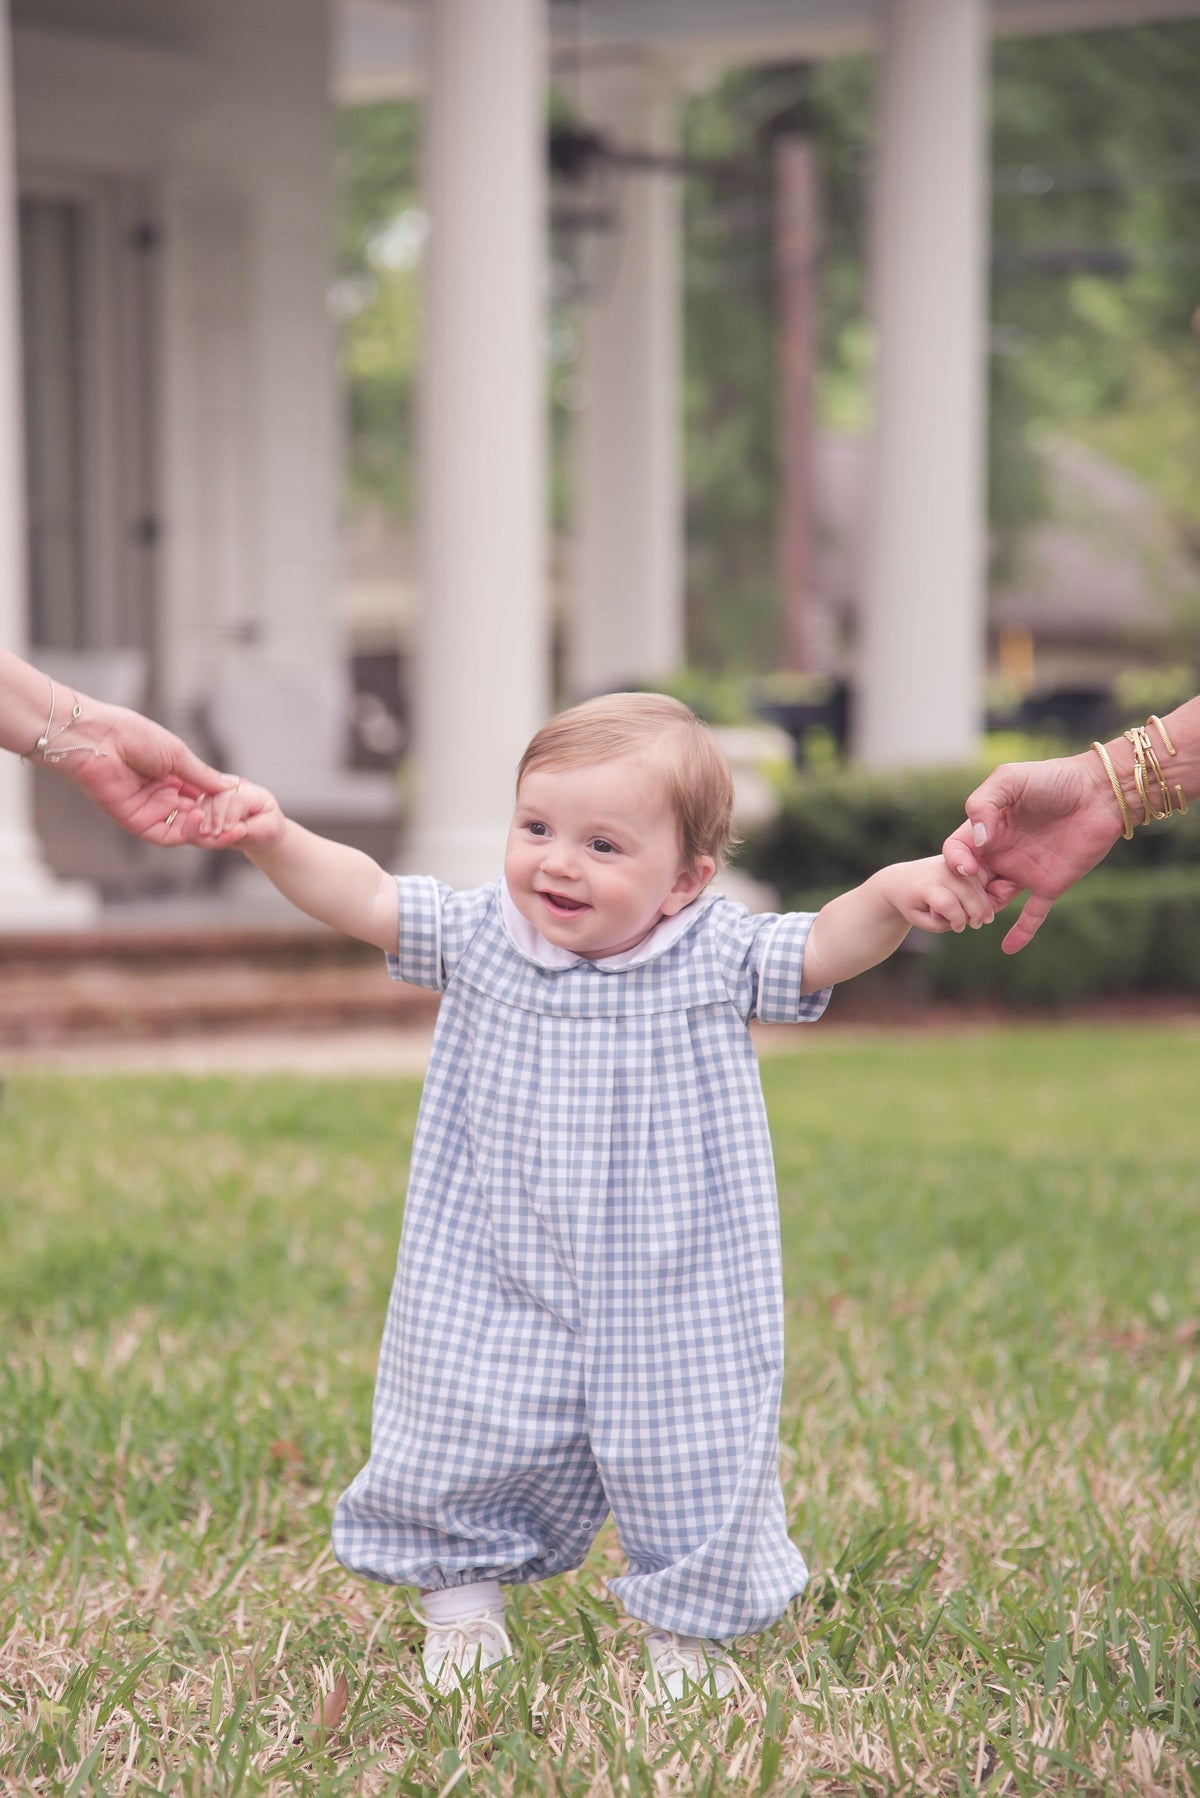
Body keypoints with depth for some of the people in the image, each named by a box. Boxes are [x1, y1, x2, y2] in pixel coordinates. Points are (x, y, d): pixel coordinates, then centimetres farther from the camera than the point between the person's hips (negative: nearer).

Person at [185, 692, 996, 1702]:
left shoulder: (716, 959, -8)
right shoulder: (476, 938, -3)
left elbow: (826, 948, -14)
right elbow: (362, 897, -1)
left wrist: (895, 893, -34)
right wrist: (275, 840, -16)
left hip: (675, 1310, -1)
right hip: (493, 1308, 2)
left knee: (692, 1467, 5)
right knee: (460, 1454, 10)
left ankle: (687, 1634, 27)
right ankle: (462, 1606, 34)